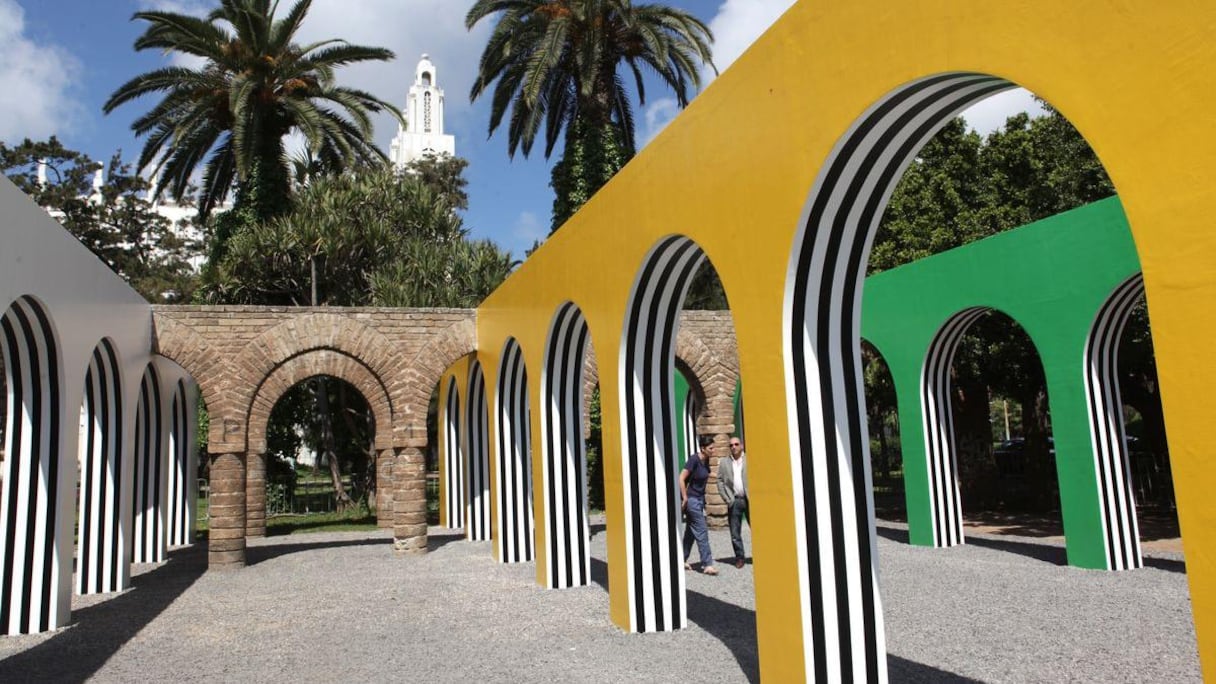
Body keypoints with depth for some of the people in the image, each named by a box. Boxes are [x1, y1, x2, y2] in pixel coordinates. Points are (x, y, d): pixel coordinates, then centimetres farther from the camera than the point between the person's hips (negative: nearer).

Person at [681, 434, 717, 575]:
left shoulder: (706, 460, 5)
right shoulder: (694, 459, -19)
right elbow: (681, 479, -22)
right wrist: (685, 498, -17)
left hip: (700, 499, 8)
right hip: (691, 499, -8)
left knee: (691, 531, 14)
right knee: (701, 531, -7)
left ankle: (682, 560, 24)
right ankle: (707, 564, -3)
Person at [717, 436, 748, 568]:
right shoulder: (724, 463, 9)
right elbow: (720, 482, 6)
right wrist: (727, 499, -3)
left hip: (750, 499, -1)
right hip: (734, 501, 1)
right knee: (735, 532, 3)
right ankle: (739, 557, 13)